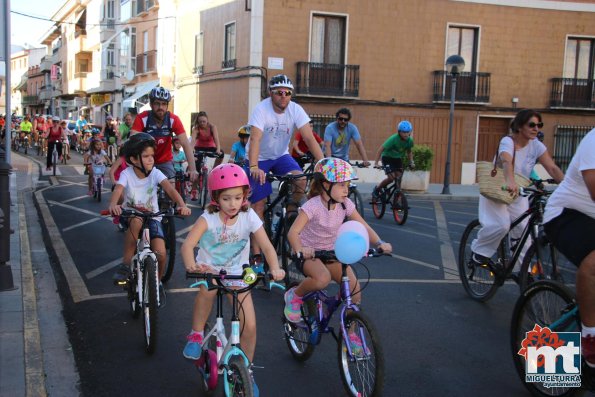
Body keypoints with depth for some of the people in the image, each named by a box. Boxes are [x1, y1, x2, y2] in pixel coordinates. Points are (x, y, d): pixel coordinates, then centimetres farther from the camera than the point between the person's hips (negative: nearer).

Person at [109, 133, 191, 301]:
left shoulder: (155, 173, -11)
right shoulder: (127, 174, -13)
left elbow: (170, 189, -25)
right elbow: (118, 190, -31)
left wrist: (182, 205, -45)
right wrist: (113, 205, -54)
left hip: (152, 216, 1)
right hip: (130, 215, -1)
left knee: (160, 253, -20)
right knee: (136, 221, -40)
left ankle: (158, 282, 12)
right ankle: (125, 264, -23)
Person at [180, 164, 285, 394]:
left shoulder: (249, 217, -14)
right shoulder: (208, 218, -18)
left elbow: (267, 246, -18)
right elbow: (188, 244, -30)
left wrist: (275, 268, -38)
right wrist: (191, 265, -51)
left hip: (237, 273, 1)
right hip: (210, 268, -1)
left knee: (250, 326, -8)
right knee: (208, 286, -38)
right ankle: (196, 334, -12)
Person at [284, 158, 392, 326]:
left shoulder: (346, 204, -7)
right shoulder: (313, 206, -23)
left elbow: (364, 227, -6)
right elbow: (293, 232, -32)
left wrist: (379, 243, -24)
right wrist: (300, 250, -51)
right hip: (309, 253, -5)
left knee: (354, 289, -12)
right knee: (323, 279, -36)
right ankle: (295, 295, -3)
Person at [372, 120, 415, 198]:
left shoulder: (410, 140, -13)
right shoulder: (393, 139, -29)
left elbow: (409, 152, 7)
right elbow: (381, 149, -24)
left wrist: (411, 162, -6)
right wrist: (376, 163, -29)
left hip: (398, 159, 5)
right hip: (387, 157, -5)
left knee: (399, 178, -9)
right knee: (391, 177, -18)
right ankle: (377, 188, 7)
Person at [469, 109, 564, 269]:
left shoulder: (536, 146, -8)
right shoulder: (508, 141, -22)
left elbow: (552, 168, -16)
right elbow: (507, 162, -43)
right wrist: (510, 183, -62)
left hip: (519, 194, 5)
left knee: (523, 231, -5)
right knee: (501, 225, -25)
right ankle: (479, 251, -1)